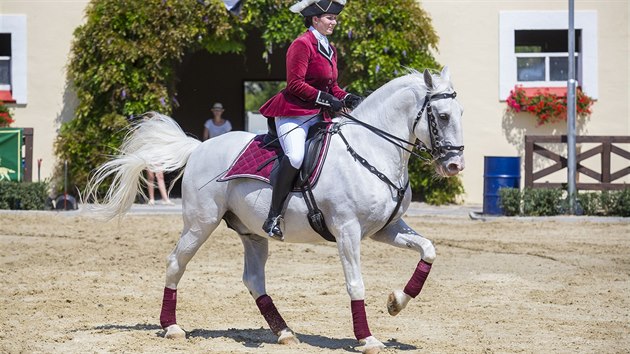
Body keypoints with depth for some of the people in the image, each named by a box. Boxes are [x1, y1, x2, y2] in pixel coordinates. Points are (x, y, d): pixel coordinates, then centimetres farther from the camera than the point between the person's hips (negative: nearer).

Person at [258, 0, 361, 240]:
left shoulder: (329, 49, 18)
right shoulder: (302, 44, -9)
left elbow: (331, 86, 24)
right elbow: (295, 84, -16)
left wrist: (346, 98, 3)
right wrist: (326, 99, -20)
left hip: (318, 116, 9)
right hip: (293, 113, -9)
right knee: (295, 156, -30)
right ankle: (273, 218, -25)